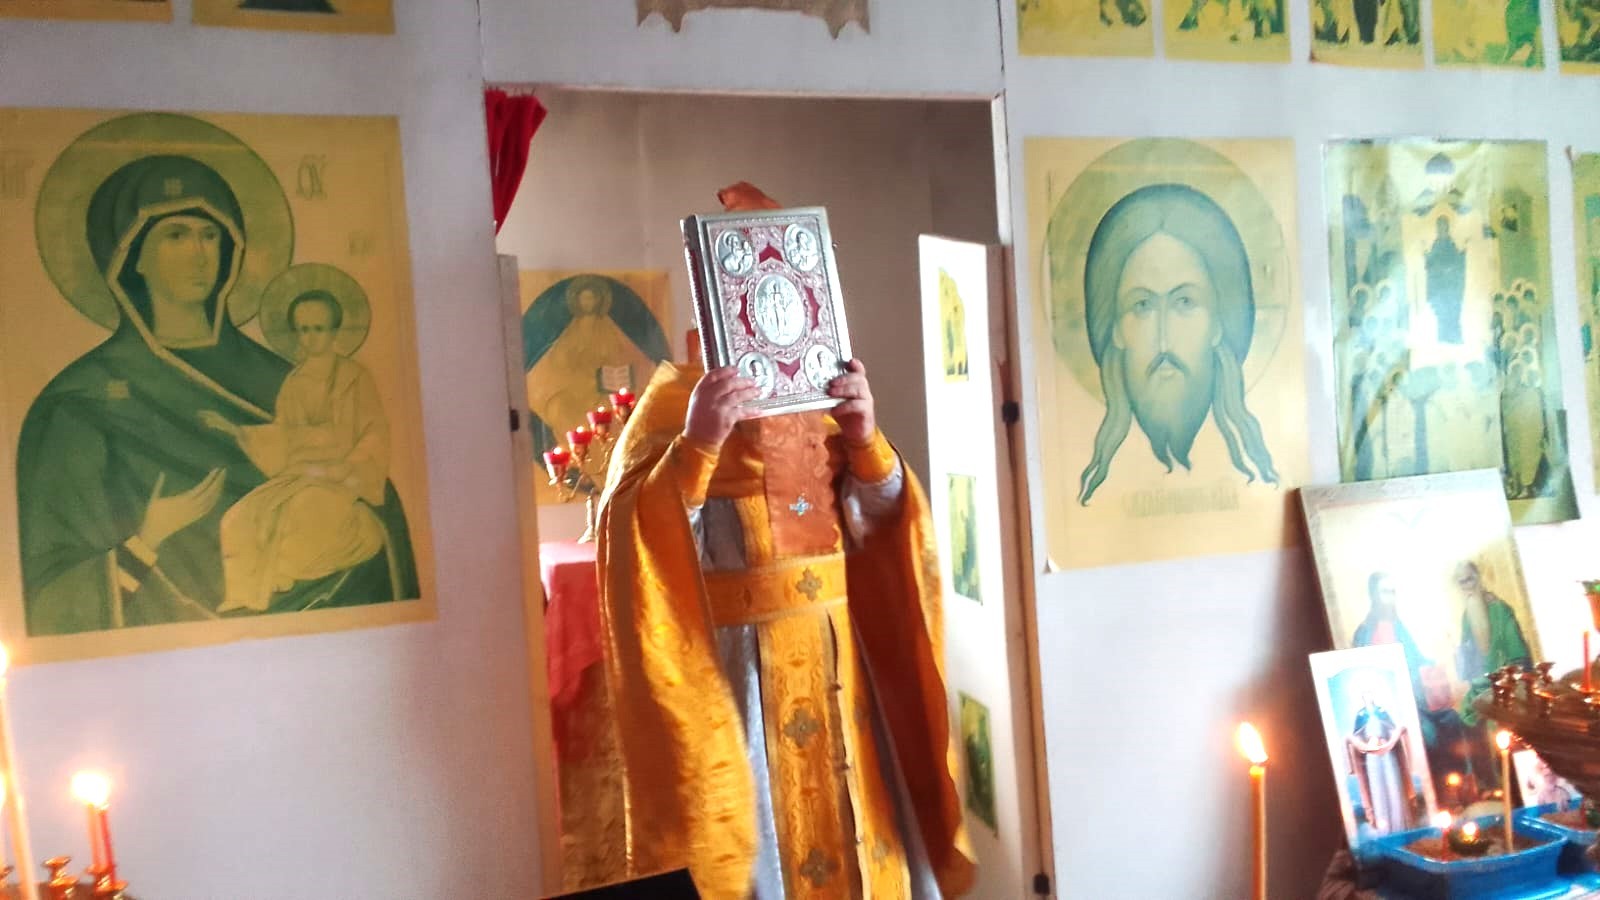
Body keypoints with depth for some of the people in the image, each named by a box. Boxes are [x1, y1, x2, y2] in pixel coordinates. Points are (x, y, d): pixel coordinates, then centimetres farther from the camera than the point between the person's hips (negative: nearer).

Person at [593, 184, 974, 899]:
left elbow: (878, 521, 7)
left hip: (833, 653, 5)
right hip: (739, 659, -5)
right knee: (762, 838, 6)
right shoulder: (676, 396, -7)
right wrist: (698, 442, -30)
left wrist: (864, 438, -9)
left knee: (851, 830, 15)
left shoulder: (819, 390, 10)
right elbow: (631, 529, -18)